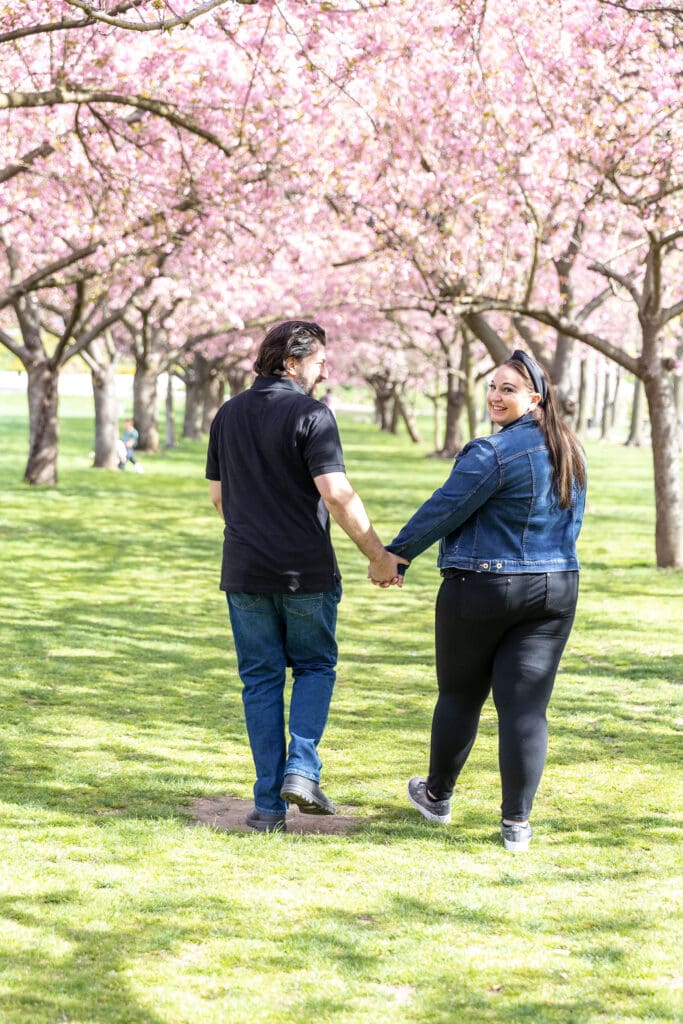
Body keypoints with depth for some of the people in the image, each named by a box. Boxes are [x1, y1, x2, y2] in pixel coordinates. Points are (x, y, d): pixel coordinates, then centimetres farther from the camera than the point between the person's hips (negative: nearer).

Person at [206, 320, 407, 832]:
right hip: (307, 571, -4)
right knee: (315, 667, 15)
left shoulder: (229, 414, 8)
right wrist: (379, 555, -12)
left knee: (261, 680, 9)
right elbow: (337, 494, -18)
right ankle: (302, 768, -2)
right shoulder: (310, 415, -11)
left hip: (245, 572, 4)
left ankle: (269, 803, 7)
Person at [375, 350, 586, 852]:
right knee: (526, 706, 3)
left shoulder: (493, 453, -17)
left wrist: (394, 555, -2)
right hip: (555, 589, 5)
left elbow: (442, 511, -13)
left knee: (460, 695, 13)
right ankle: (517, 822, 0)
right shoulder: (571, 453, 7)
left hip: (481, 589, -5)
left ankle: (437, 795, 30)